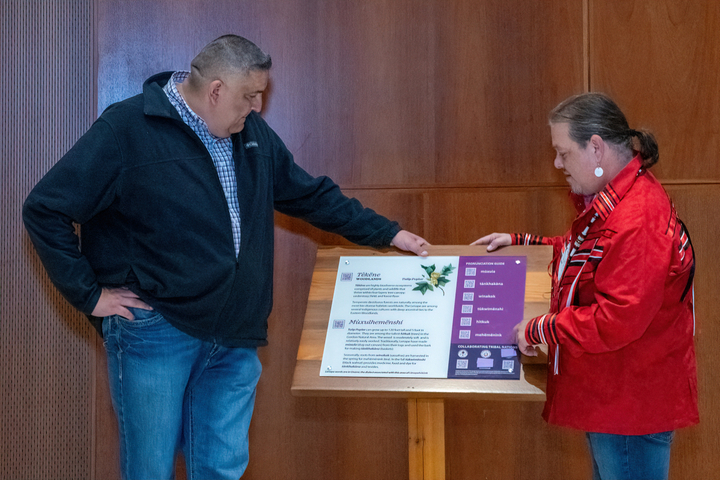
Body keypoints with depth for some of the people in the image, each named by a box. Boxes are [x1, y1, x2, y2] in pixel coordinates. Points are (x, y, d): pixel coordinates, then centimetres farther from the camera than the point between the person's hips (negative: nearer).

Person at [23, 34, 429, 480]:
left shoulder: (253, 133, 10)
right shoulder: (127, 129, -10)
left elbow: (311, 194, 22)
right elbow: (44, 209, -10)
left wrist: (388, 233, 20)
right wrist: (90, 294, -11)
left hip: (235, 340, 5)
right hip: (156, 331, -5)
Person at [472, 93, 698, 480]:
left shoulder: (638, 219, -27)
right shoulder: (610, 200, 10)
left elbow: (619, 320, -29)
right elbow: (588, 256, 29)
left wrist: (539, 331, -18)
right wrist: (521, 244, 20)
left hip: (632, 407, -11)